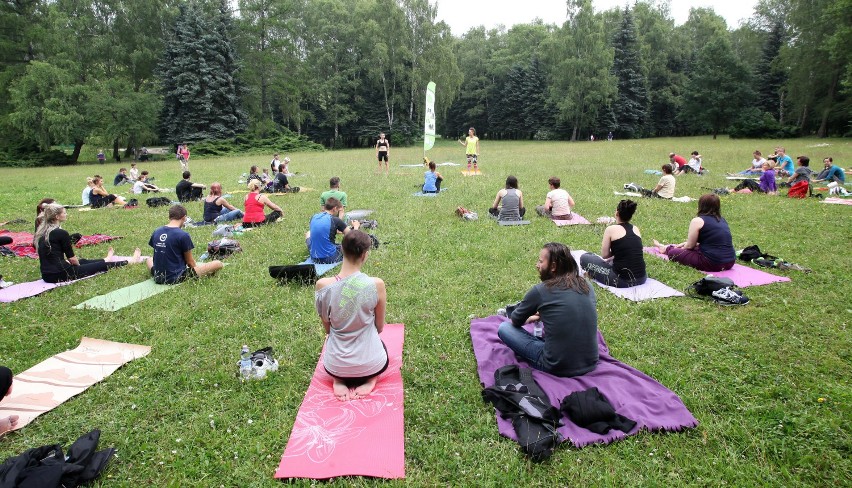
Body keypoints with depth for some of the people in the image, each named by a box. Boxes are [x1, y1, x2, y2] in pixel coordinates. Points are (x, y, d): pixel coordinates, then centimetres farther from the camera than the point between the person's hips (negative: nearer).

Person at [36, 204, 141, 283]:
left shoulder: (41, 232, 8)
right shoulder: (61, 233, -17)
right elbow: (72, 258, -10)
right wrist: (78, 264, 9)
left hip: (46, 275, 9)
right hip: (60, 275, -8)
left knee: (83, 261, 33)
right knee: (102, 266, 9)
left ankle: (106, 260, 59)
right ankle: (132, 261, 24)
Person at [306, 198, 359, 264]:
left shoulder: (313, 217, 2)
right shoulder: (335, 220, -14)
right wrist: (356, 227, 14)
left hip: (314, 258, 5)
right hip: (330, 259, -5)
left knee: (308, 233, 32)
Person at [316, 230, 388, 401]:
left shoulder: (322, 286, -16)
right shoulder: (376, 285, -21)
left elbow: (327, 328, 0)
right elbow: (379, 327, -3)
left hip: (334, 366, 1)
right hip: (369, 365, -1)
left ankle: (339, 380, 11)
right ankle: (368, 379, 7)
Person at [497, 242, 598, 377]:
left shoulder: (539, 291, -13)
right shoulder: (586, 285, 1)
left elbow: (514, 321, 5)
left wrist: (526, 317, 28)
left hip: (558, 368, -6)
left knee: (504, 328, 5)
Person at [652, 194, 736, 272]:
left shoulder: (697, 221, -9)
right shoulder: (722, 220, 13)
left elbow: (690, 246, -4)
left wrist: (682, 247, 19)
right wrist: (685, 244, 32)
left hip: (712, 263, -8)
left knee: (673, 252, 9)